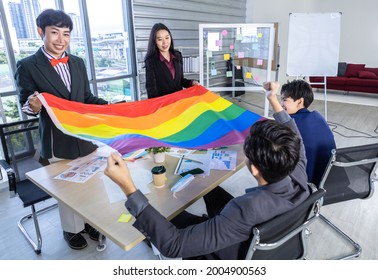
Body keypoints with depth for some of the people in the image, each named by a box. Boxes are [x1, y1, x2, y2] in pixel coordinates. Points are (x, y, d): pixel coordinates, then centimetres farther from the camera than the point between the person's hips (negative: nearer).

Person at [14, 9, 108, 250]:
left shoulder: (78, 63, 8)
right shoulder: (27, 66, -7)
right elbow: (26, 105, -5)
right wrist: (32, 106, -28)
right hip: (58, 142, -4)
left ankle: (90, 220, 40)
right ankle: (71, 229, 35)